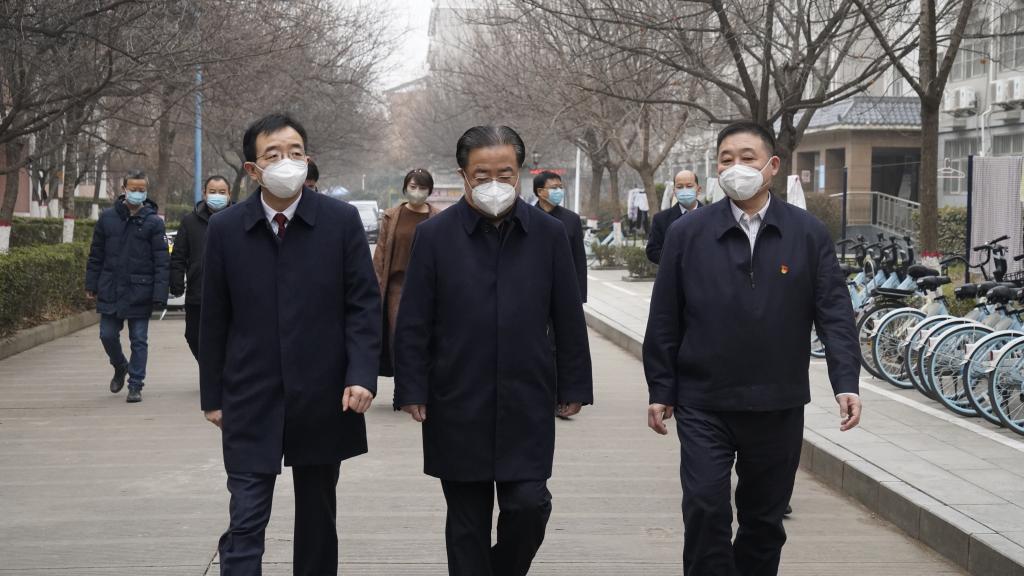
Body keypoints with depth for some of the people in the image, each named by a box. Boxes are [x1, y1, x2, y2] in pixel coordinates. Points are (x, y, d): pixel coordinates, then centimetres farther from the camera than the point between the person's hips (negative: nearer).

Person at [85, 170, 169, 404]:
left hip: (140, 293, -2)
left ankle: (135, 385, 13)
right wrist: (92, 284, 8)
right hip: (110, 290, 2)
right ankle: (120, 367, 36)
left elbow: (161, 261, -6)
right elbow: (96, 254, 10)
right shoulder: (108, 217, 3)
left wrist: (159, 294, -13)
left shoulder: (153, 222, -4)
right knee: (108, 335, 8)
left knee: (139, 340, 3)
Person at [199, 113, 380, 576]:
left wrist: (362, 374, -13)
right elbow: (214, 320, 4)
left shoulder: (342, 220, -3)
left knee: (318, 519, 15)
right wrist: (212, 396, 5)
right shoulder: (225, 229, -1)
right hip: (250, 402, 0)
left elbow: (363, 304, -2)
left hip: (322, 399, 1)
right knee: (245, 524, -5)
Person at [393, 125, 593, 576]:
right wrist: (413, 391, -4)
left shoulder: (549, 234, 2)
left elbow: (568, 318, 6)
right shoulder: (435, 235, -2)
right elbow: (414, 324, 0)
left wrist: (574, 387, 5)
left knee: (529, 505, -4)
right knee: (467, 521, 8)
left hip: (527, 404, 1)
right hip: (458, 406, 0)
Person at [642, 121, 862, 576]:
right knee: (705, 511, -8)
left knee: (764, 519, 12)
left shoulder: (809, 234, 2)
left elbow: (835, 313, -2)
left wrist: (845, 382, -12)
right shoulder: (687, 233, 0)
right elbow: (664, 320, 2)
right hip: (703, 406, -1)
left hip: (778, 406, 1)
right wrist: (660, 391, 2)